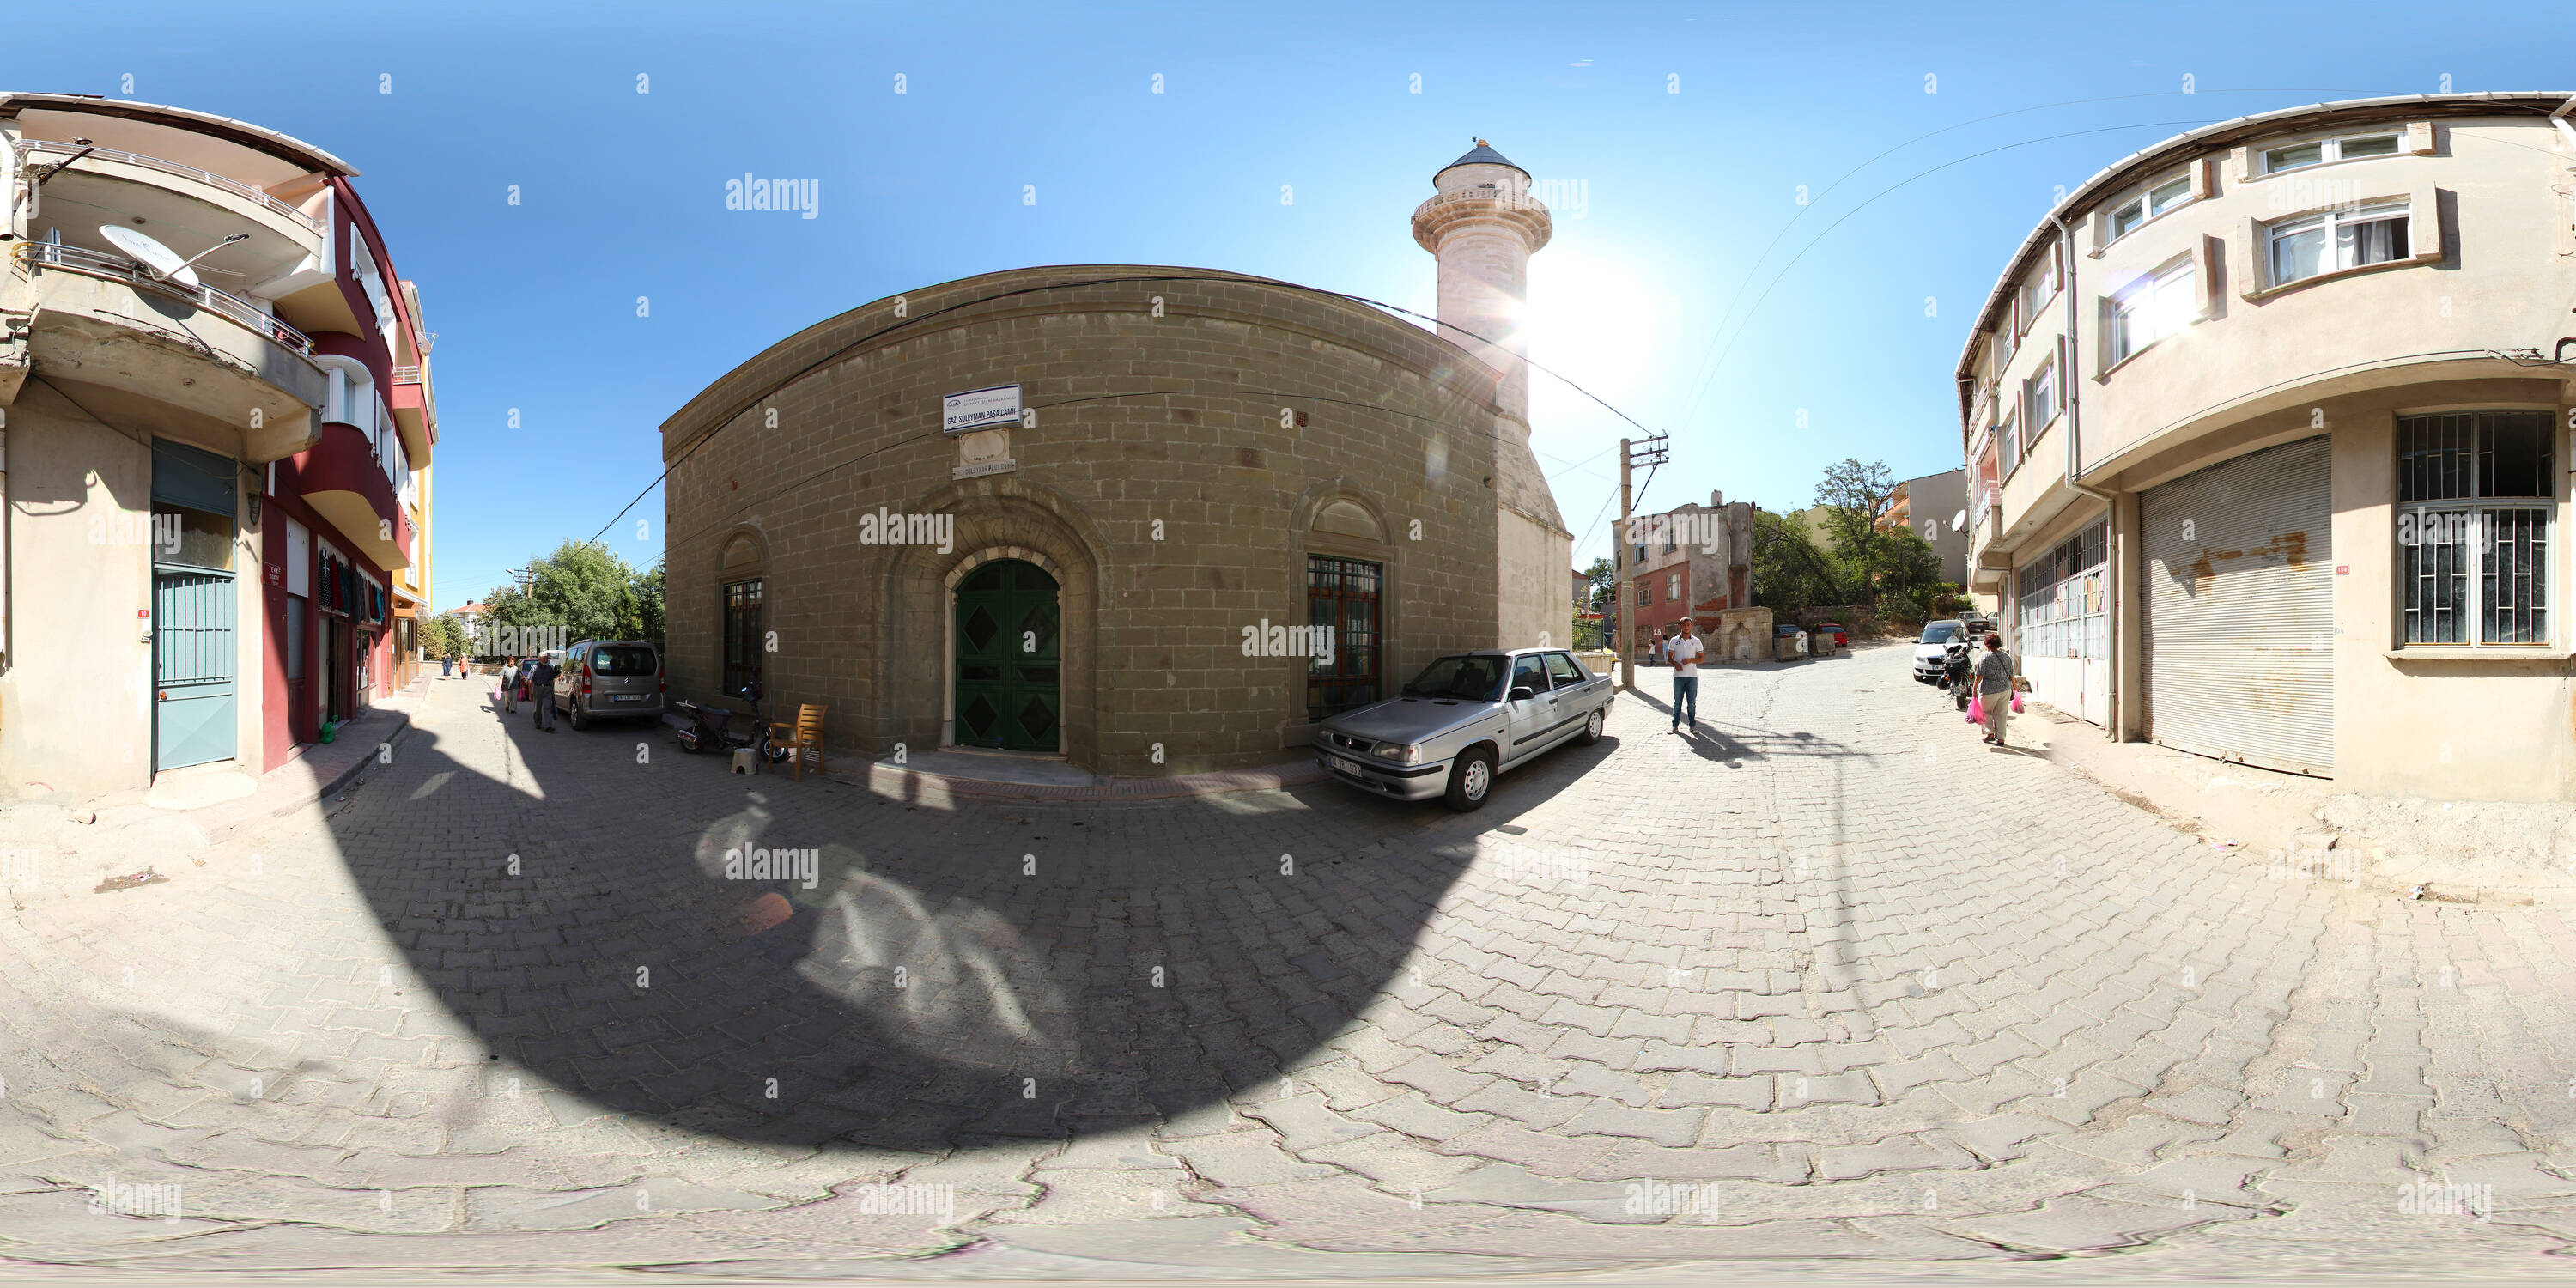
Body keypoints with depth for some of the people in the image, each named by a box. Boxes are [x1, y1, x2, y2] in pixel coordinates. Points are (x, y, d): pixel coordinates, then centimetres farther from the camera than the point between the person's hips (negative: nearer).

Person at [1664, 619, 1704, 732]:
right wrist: (1675, 663, -13)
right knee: (1677, 701, 3)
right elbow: (1669, 658, 8)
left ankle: (1692, 725, 10)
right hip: (1678, 675, 0)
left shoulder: (1696, 641, 6)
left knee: (1692, 702, 3)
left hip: (1692, 676, 0)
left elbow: (1702, 658, 6)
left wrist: (1691, 660, -13)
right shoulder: (1674, 641, 7)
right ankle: (1675, 725, 8)